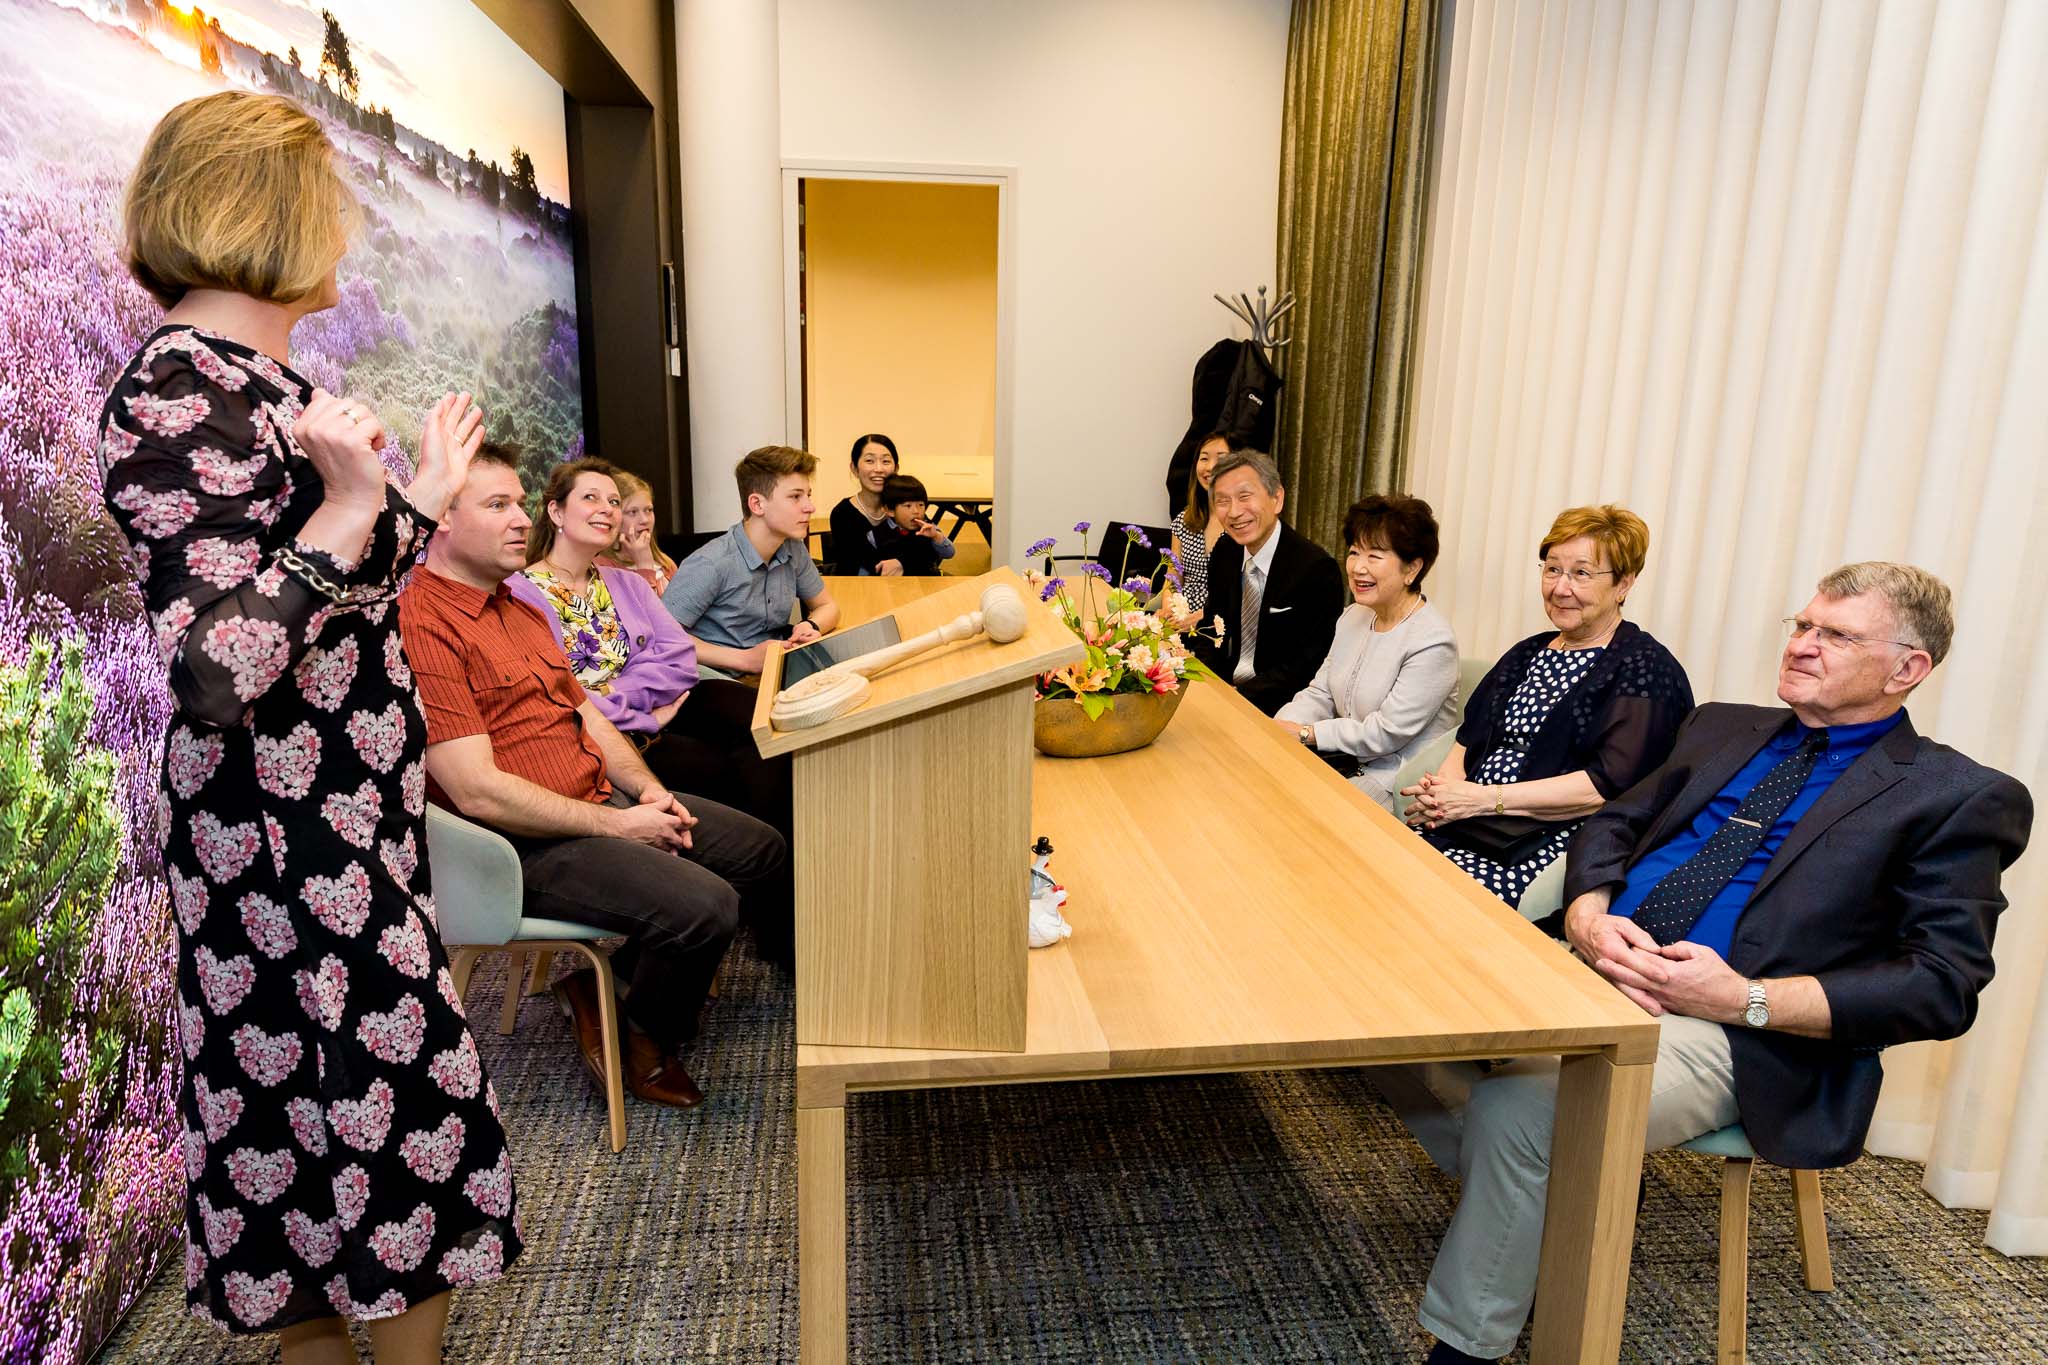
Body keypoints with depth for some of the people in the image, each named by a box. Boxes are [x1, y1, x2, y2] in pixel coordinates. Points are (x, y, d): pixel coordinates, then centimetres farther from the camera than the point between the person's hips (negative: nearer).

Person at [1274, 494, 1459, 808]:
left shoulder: (1433, 642, -18)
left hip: (1396, 783, -7)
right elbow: (1319, 694, 9)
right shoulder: (1353, 616, 9)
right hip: (1346, 763, 8)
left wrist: (1306, 733, -14)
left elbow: (1386, 733, -20)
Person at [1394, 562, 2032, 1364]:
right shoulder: (1723, 729, 20)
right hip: (1595, 968, 7)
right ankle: (1536, 1215, 10)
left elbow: (1944, 986, -6)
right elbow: (1611, 825, 17)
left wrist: (1746, 999, -17)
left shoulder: (1957, 800, 1)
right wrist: (1588, 917, -6)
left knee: (1514, 1107, -30)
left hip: (1726, 1034, -6)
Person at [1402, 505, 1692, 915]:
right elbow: (1471, 735, 18)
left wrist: (1486, 798, -17)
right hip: (1465, 823, 7)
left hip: (1553, 844, -7)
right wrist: (1447, 781, -6)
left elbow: (1609, 784, -15)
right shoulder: (1529, 653, 20)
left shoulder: (1645, 669, -4)